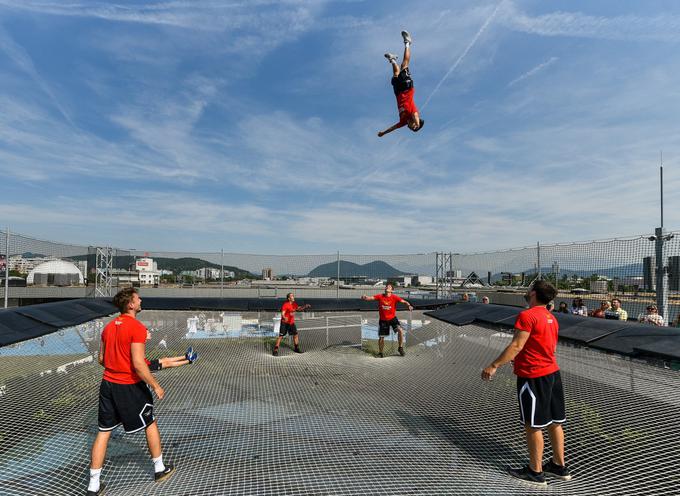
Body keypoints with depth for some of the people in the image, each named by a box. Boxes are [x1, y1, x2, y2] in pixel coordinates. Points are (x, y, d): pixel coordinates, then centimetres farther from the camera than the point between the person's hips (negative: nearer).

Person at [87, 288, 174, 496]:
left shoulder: (108, 327, 4)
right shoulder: (137, 327, -20)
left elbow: (102, 359, 12)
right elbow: (138, 364, -24)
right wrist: (155, 386, -14)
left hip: (108, 384, 6)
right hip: (130, 387, -6)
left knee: (103, 432, 13)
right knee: (150, 424, 14)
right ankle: (160, 469, 30)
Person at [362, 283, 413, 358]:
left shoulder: (394, 297, -10)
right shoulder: (380, 296, -8)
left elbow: (404, 301, -16)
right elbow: (371, 298, -17)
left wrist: (409, 305, -36)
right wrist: (365, 298, -39)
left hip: (392, 318, -1)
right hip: (382, 319, 1)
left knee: (400, 330, -24)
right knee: (381, 337, 7)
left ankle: (400, 348, -2)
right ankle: (380, 353, 31)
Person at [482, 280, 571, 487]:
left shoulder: (527, 315, -18)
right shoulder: (551, 317, 11)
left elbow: (516, 346, -22)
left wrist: (494, 365, -19)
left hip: (533, 377, -9)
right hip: (552, 372, 9)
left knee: (533, 426, 3)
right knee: (554, 423, 17)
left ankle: (535, 472, 14)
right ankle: (559, 466, 30)